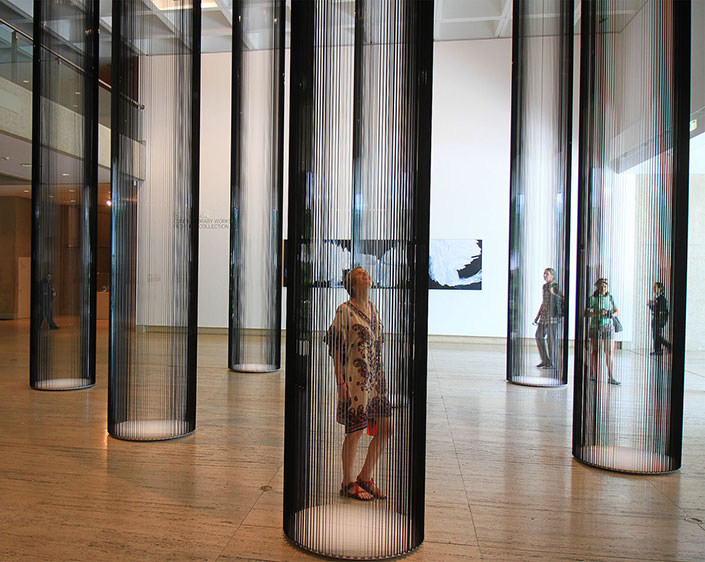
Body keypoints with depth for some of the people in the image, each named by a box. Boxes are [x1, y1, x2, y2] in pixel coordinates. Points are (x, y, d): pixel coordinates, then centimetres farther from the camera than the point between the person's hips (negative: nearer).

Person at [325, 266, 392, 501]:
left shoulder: (373, 309, 12)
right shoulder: (345, 311, -10)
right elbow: (335, 347, -11)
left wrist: (381, 376, 18)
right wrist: (340, 381, -14)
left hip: (375, 377, 8)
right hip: (355, 378, -8)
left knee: (386, 427, 9)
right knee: (355, 431, 2)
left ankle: (365, 477, 26)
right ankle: (348, 483, 22)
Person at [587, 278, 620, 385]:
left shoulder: (610, 298, 10)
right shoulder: (593, 298, -2)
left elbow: (617, 311, 16)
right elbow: (586, 313, -7)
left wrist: (612, 314, -5)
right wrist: (597, 313, -21)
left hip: (608, 327, 3)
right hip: (596, 327, -3)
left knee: (609, 352, -1)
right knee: (595, 351, 2)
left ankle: (610, 377, 1)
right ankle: (592, 374, 17)